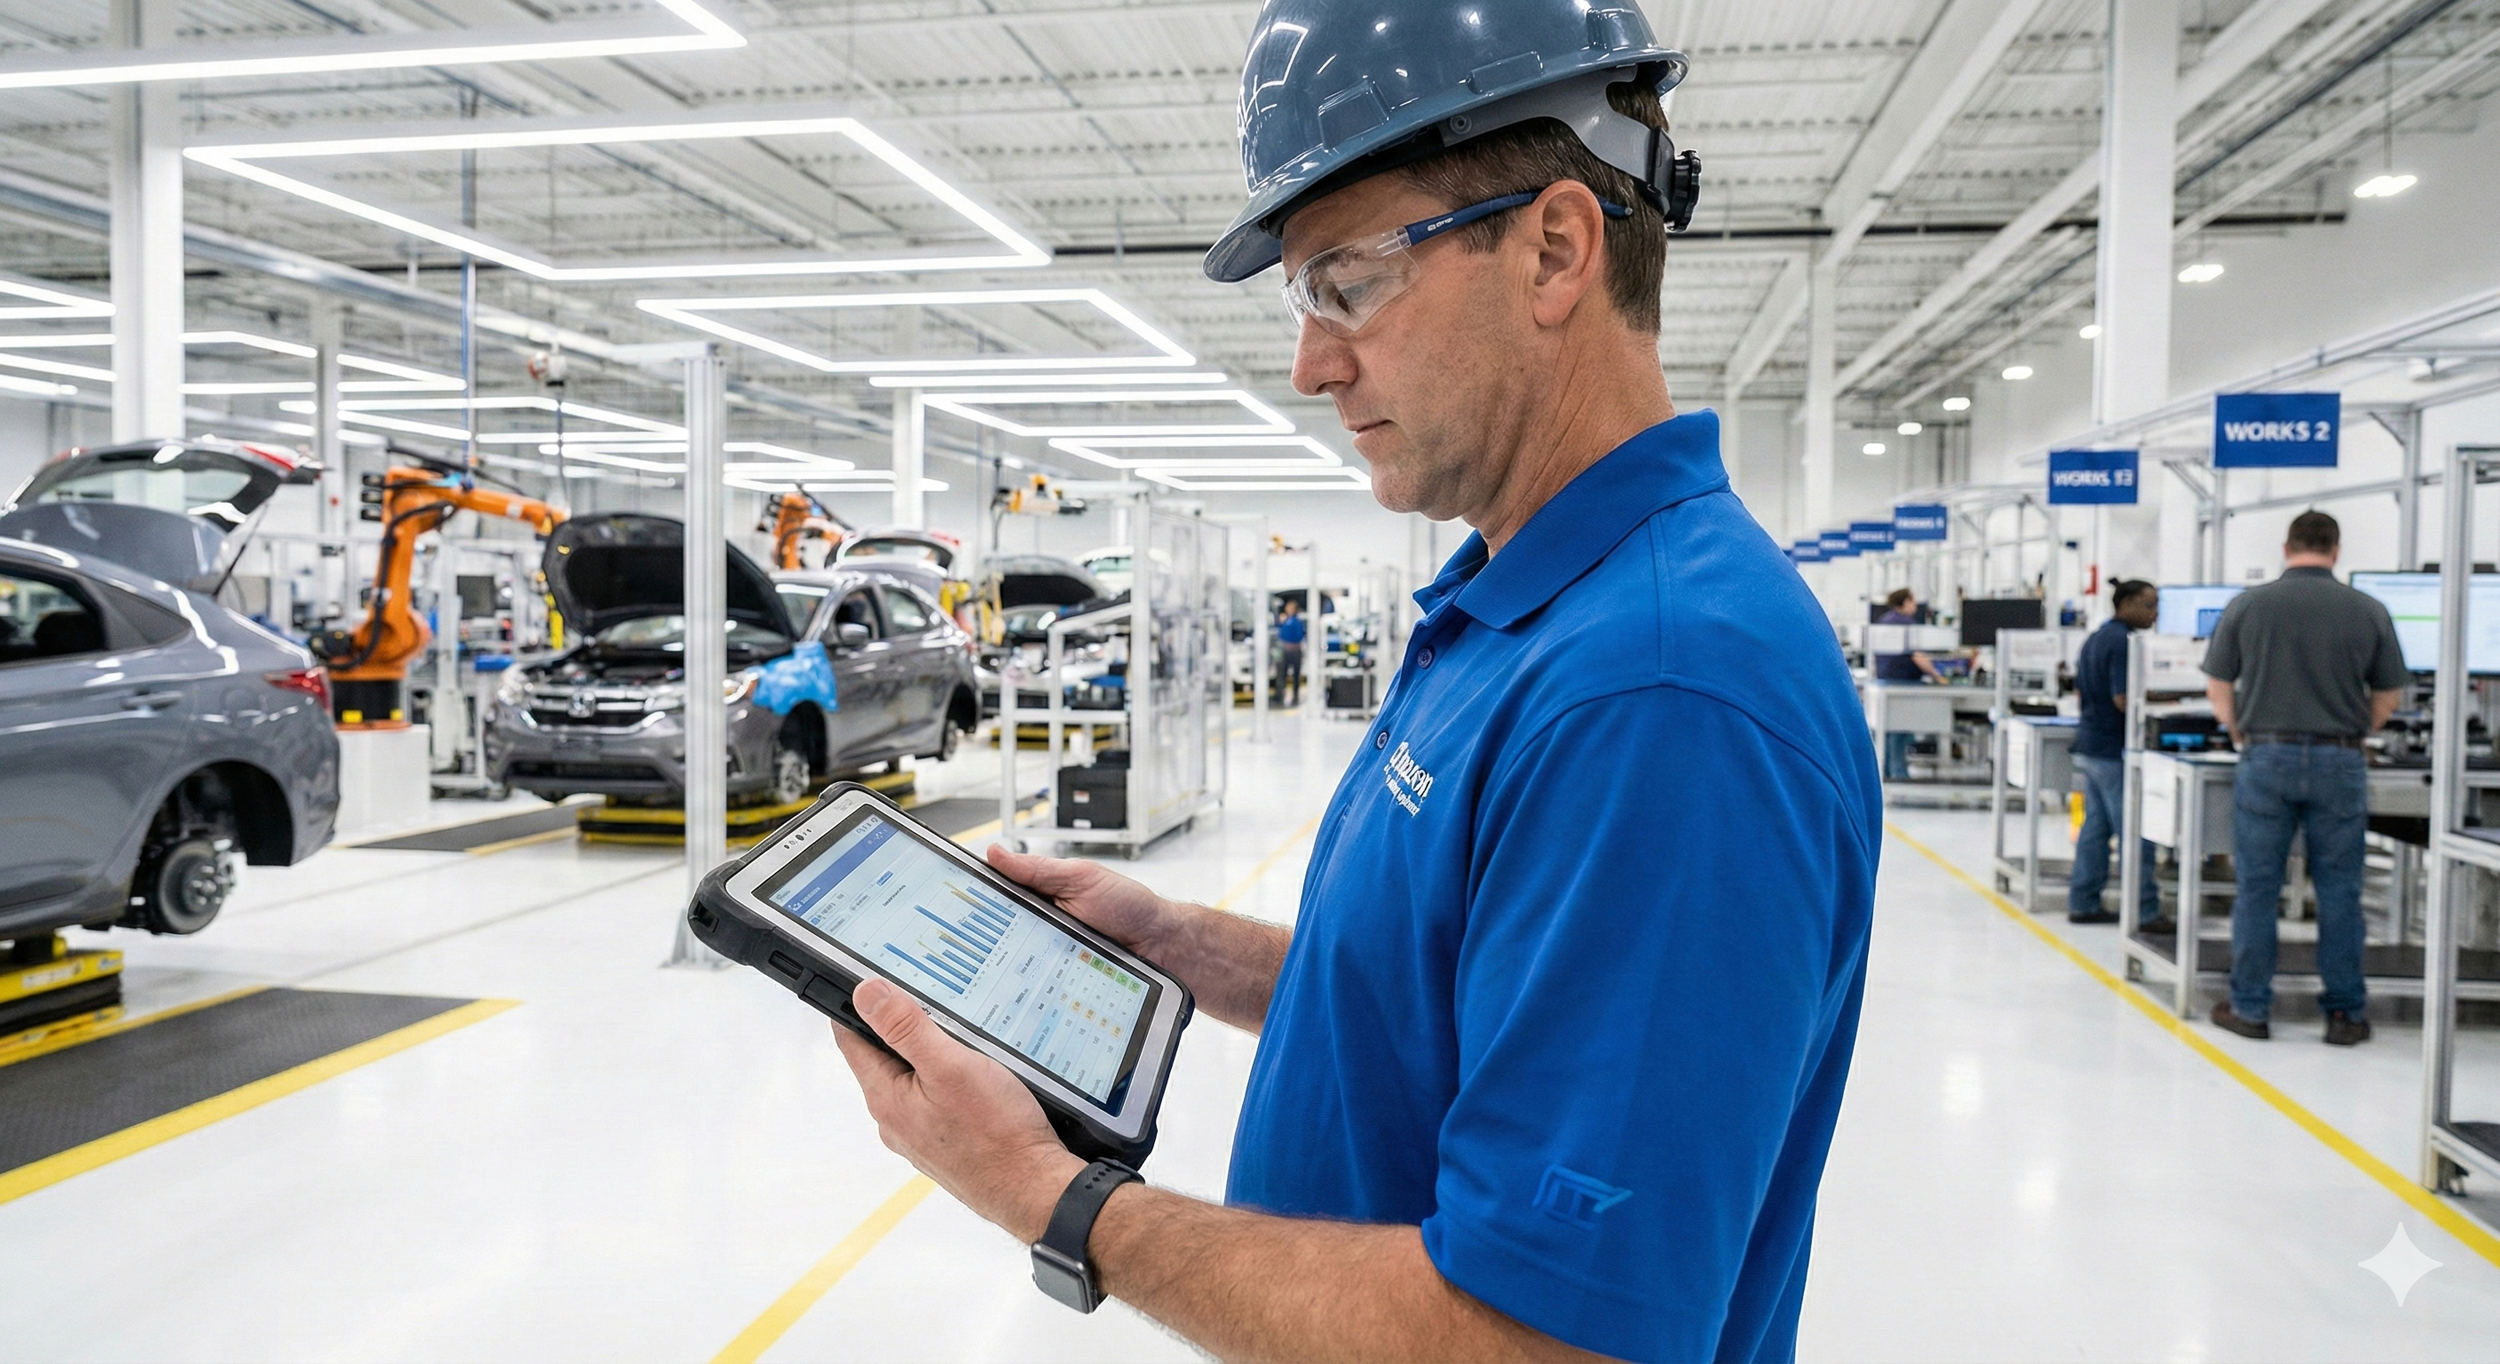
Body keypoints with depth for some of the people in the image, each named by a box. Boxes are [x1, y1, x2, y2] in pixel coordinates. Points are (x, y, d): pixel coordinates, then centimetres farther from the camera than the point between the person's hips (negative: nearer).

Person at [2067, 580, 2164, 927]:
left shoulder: (2096, 638, 14)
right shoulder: (2123, 641, -16)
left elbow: (2080, 693, 20)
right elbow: (2124, 700, -23)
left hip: (2088, 745, 10)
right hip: (2113, 750, -10)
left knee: (2095, 827, 13)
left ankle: (2083, 903, 15)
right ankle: (2144, 912, -1)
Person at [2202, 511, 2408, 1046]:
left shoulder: (2247, 605, -2)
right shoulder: (2368, 611, 0)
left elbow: (2218, 688, 3)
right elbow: (2387, 697, 8)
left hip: (2267, 758, -1)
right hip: (2339, 762, 1)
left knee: (2257, 888, 6)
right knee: (2338, 890, 8)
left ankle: (2250, 1007, 12)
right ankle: (2344, 1012, 15)